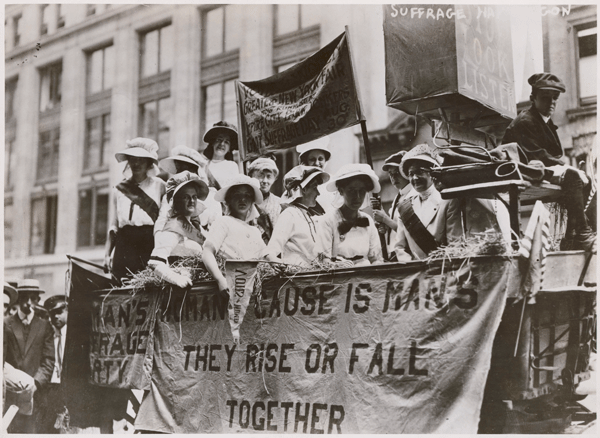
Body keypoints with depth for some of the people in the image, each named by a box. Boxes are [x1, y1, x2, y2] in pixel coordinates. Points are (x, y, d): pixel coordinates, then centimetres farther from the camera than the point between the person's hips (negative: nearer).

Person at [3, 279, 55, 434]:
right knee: (12, 430, -5)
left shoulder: (44, 326, 9)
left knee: (31, 430, -4)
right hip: (10, 391, 0)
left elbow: (49, 361, 4)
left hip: (35, 391, 1)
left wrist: (36, 382, -11)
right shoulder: (6, 324, 6)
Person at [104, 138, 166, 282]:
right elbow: (114, 224, 16)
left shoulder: (159, 185, 6)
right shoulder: (120, 188, 14)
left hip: (149, 244, -2)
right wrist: (107, 254, 11)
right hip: (125, 244, 2)